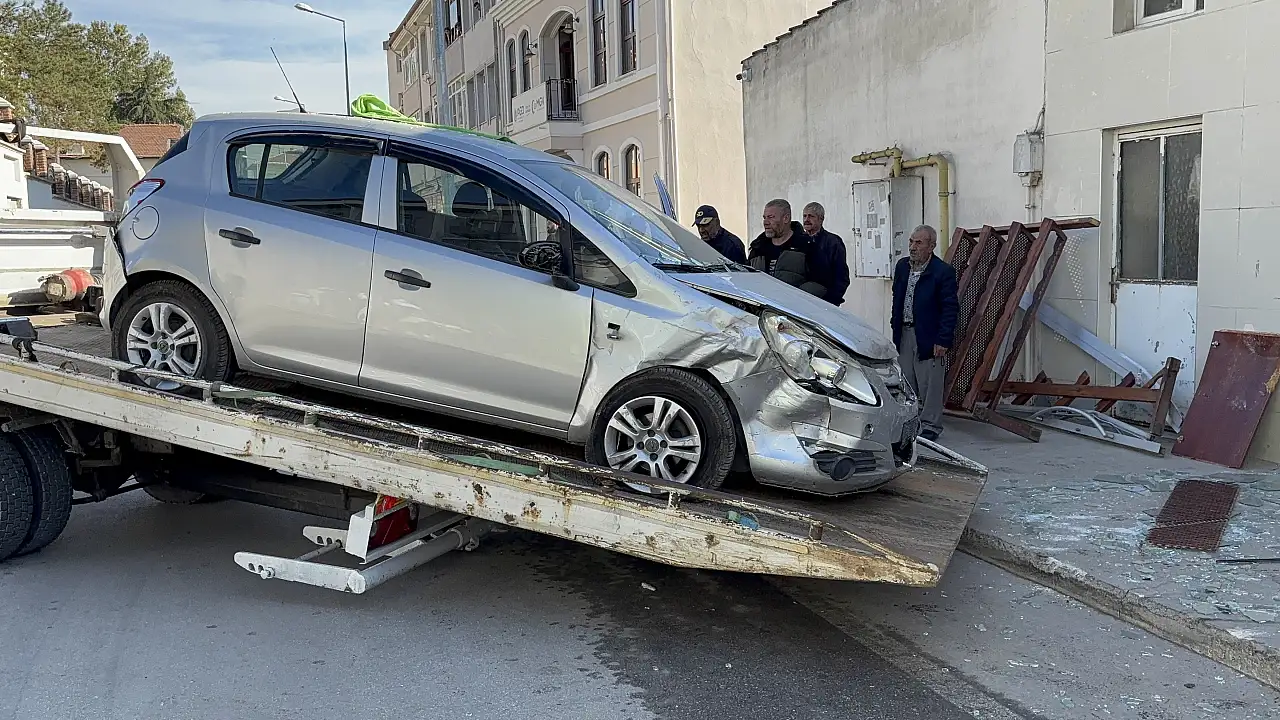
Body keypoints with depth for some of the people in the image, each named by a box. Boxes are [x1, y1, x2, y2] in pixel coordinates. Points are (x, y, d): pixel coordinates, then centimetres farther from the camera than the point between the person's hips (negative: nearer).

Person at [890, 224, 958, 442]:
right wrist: (895, 324, 13)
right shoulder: (902, 266, 8)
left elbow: (950, 308, -12)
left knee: (930, 385, 0)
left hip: (928, 336, -6)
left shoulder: (943, 271, -12)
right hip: (903, 334, 6)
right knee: (906, 383, 14)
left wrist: (943, 341, -16)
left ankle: (930, 427, 11)